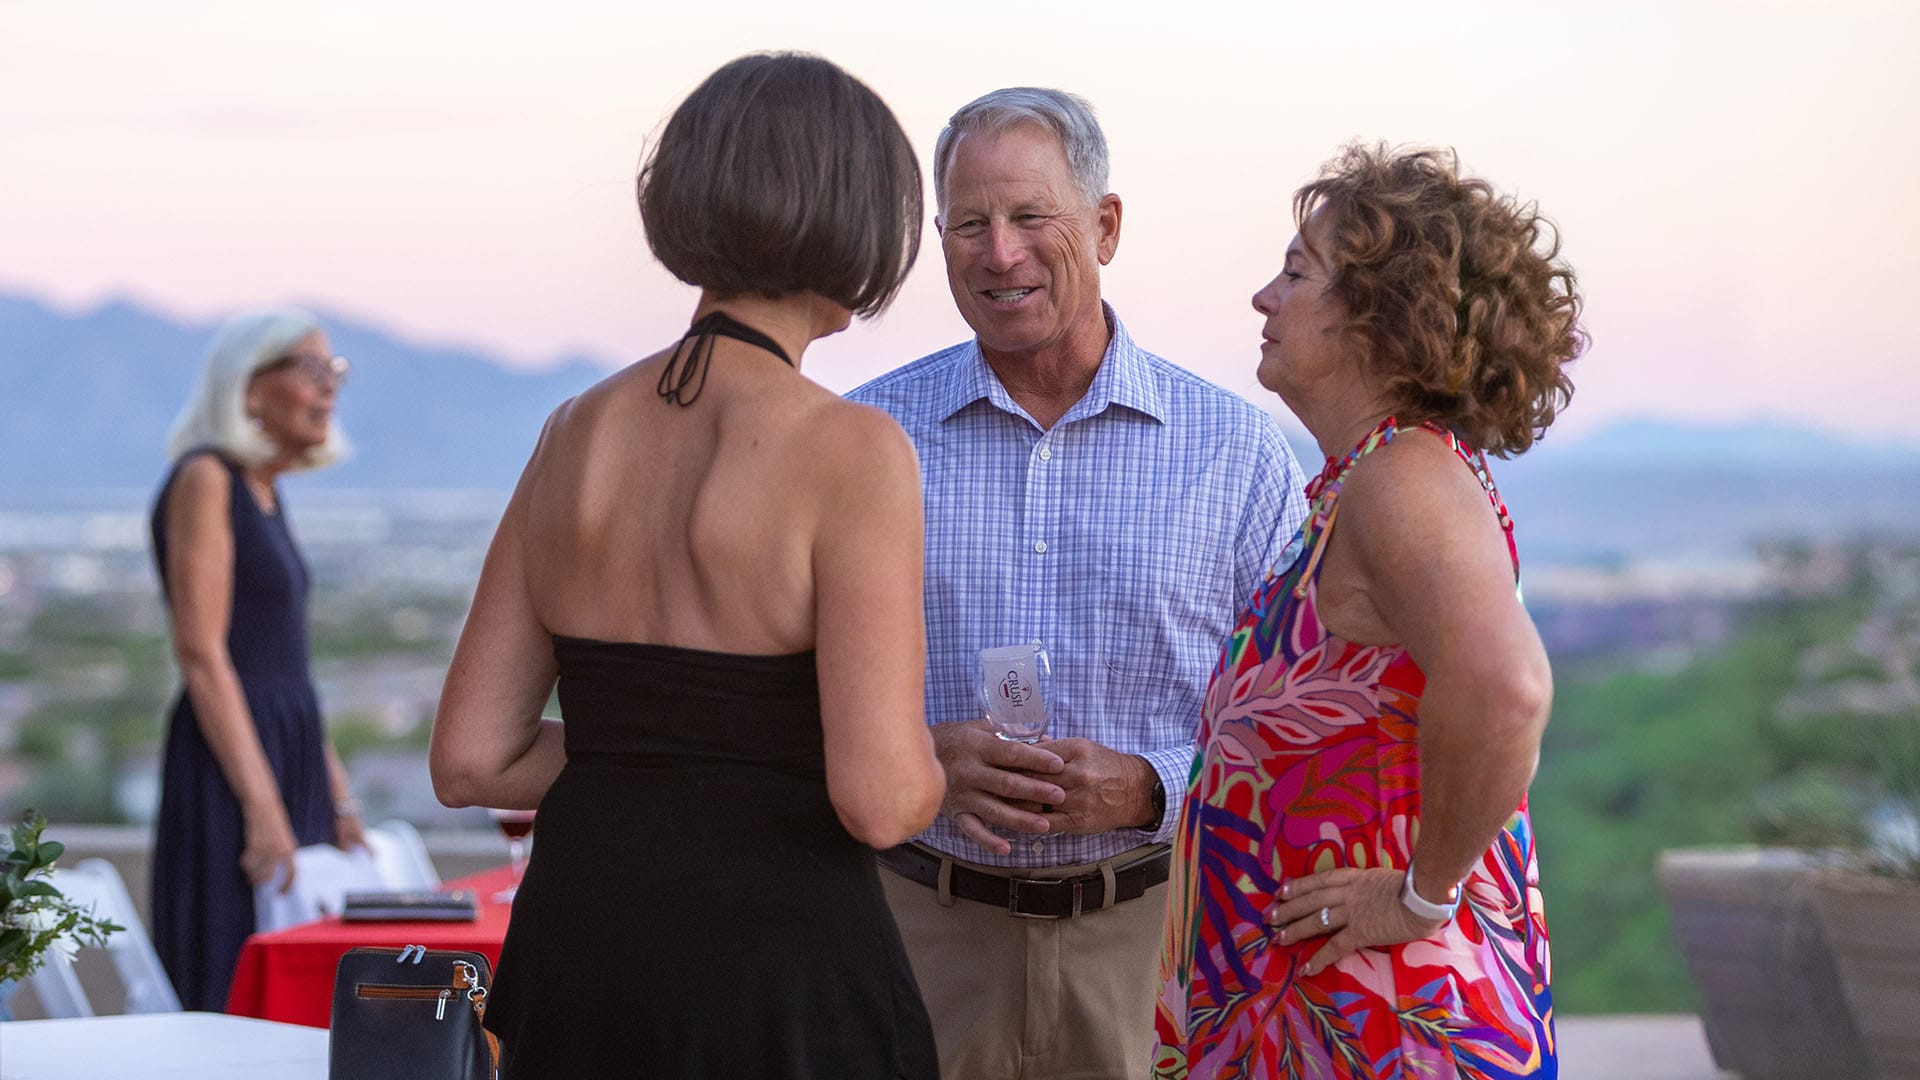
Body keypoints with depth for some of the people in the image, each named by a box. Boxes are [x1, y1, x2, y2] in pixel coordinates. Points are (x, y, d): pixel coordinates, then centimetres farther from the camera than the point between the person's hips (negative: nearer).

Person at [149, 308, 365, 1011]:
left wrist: (339, 801, 16)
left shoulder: (263, 489, 15)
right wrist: (263, 809, -21)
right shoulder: (205, 479, -11)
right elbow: (201, 655, -17)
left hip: (292, 756, 9)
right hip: (230, 766, -9)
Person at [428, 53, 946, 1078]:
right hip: (779, 990, -6)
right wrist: (924, 763, 4)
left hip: (572, 960, 6)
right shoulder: (849, 450, -13)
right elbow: (881, 800, -19)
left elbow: (468, 759, 6)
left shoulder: (576, 432, 5)